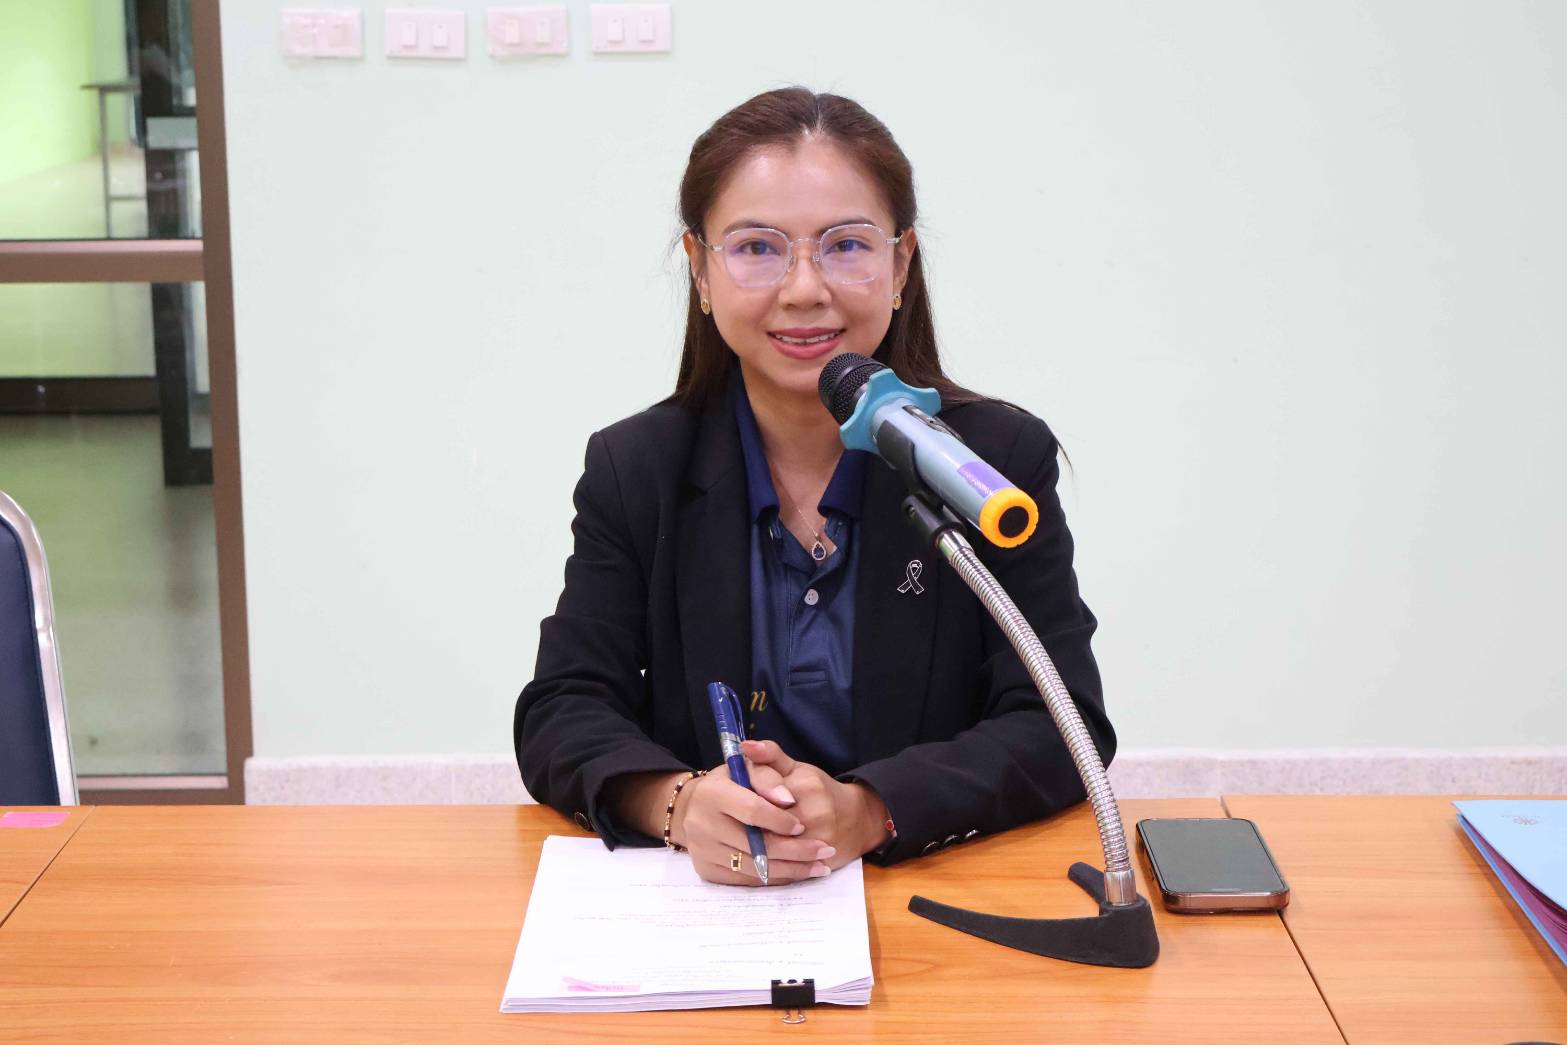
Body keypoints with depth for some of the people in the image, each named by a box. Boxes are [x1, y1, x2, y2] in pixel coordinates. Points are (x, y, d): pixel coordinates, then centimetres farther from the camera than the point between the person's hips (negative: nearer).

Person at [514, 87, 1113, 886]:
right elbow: (561, 714, -2)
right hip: (701, 914, 1)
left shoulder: (1003, 459, -1)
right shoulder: (632, 470, 4)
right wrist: (680, 803, -24)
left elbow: (1063, 728, -7)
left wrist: (865, 812, -24)